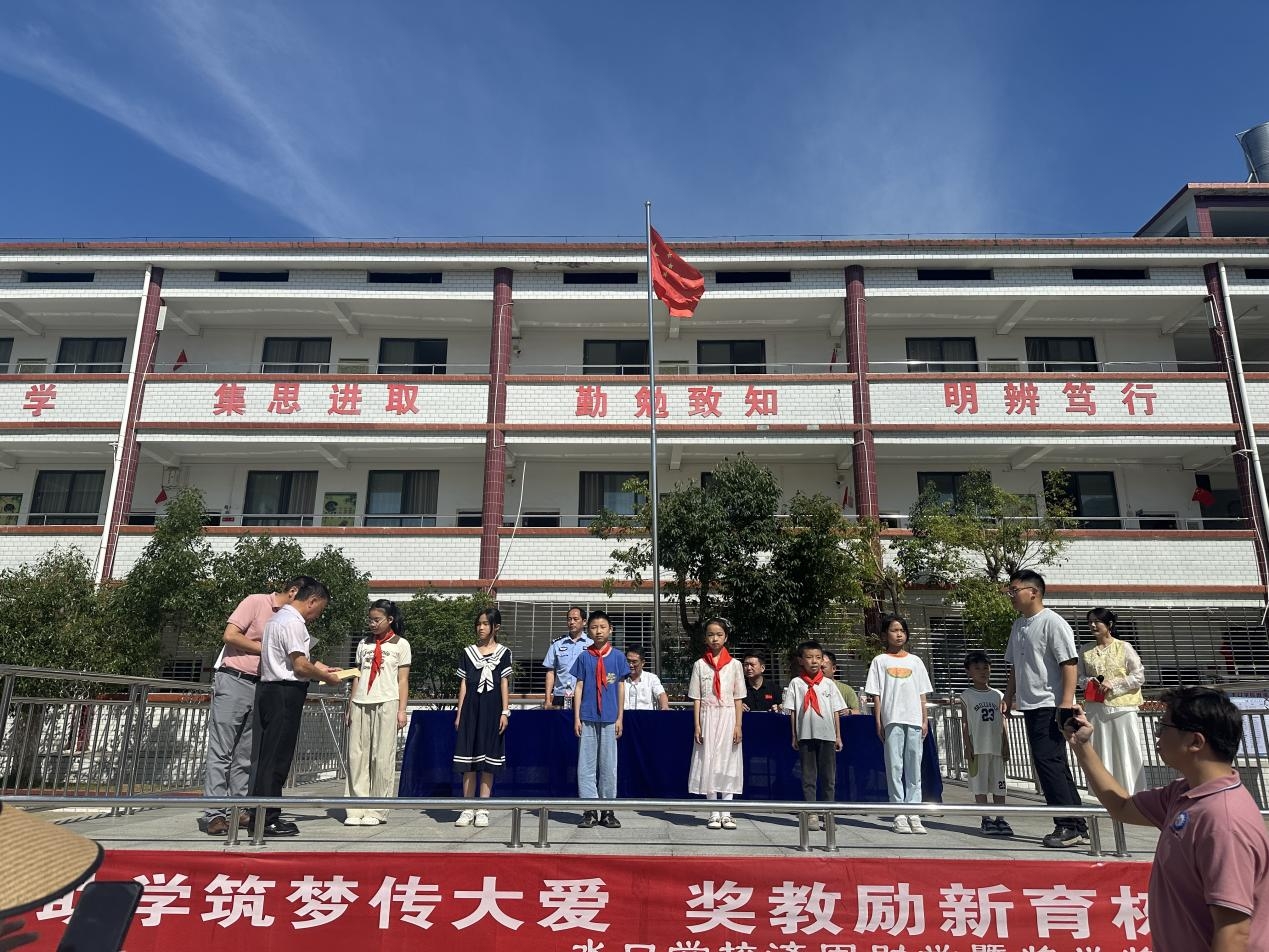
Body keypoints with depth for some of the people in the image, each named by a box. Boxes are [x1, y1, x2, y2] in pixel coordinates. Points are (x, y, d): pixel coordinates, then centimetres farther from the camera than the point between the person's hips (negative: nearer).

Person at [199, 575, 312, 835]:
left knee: (246, 754, 9)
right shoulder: (256, 602, -6)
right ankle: (213, 814, -2)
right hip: (233, 680, -7)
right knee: (221, 751, -4)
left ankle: (240, 809, 14)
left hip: (260, 687, 7)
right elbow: (230, 636, -14)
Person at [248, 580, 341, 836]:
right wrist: (326, 677, -4)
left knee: (267, 756, 13)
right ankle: (268, 820, 1)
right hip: (285, 694, -10)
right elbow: (300, 667, -18)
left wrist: (315, 666, 17)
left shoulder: (281, 617, 18)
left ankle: (263, 816, 20)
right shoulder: (293, 622, -15)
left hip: (270, 690, 10)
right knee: (276, 758, -4)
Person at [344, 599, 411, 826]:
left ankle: (377, 811, 4)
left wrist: (401, 710, -3)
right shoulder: (363, 644, 17)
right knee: (356, 756, 1)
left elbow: (403, 680, 3)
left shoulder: (400, 644, 6)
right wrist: (350, 706, 10)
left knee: (382, 758, -2)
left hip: (386, 704, -4)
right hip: (361, 704, 4)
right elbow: (357, 676, 17)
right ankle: (356, 810, 6)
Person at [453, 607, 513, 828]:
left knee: (488, 760, 0)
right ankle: (468, 809, 9)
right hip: (471, 708, 2)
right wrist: (459, 713, 6)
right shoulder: (468, 652, 9)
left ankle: (483, 810, 6)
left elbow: (504, 684, 3)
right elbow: (463, 684, 9)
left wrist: (505, 712, -4)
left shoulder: (503, 652, 5)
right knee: (468, 760, 2)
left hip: (492, 710, -2)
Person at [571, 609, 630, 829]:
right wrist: (576, 717, 1)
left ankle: (608, 811, 14)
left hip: (609, 719, 0)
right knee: (586, 765, 2)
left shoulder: (618, 657, 4)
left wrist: (620, 718, 3)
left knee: (608, 764, 4)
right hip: (587, 718, 0)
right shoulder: (584, 657, 5)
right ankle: (589, 811, 10)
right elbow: (578, 688, 5)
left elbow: (621, 688, 6)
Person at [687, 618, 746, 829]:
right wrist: (697, 726, -4)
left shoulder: (734, 665, 3)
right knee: (708, 762, 1)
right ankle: (714, 813, 9)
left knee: (728, 762, 1)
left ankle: (726, 813, 8)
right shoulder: (700, 665, 4)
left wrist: (738, 725, -4)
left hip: (728, 717, 0)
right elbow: (696, 699, 3)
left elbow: (738, 699, 3)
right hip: (708, 717, 0)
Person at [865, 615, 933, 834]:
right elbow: (876, 694, 3)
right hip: (892, 720, -2)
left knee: (914, 767, 3)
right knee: (894, 766, -2)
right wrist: (878, 722, -4)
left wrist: (925, 720, 7)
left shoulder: (915, 661, 14)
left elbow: (922, 694, 14)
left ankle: (913, 813, 7)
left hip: (914, 720, 3)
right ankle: (899, 815, 3)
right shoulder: (880, 661, 6)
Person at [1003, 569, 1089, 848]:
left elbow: (1069, 664, -16)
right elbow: (1014, 666, 22)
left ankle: (1068, 826, -4)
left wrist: (1066, 702, -22)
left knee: (1047, 761, -12)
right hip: (1030, 706, 9)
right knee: (1056, 765, 11)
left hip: (1050, 706, -9)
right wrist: (1008, 699, 17)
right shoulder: (1018, 625, 16)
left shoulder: (1053, 623, -10)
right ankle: (1078, 827, 18)